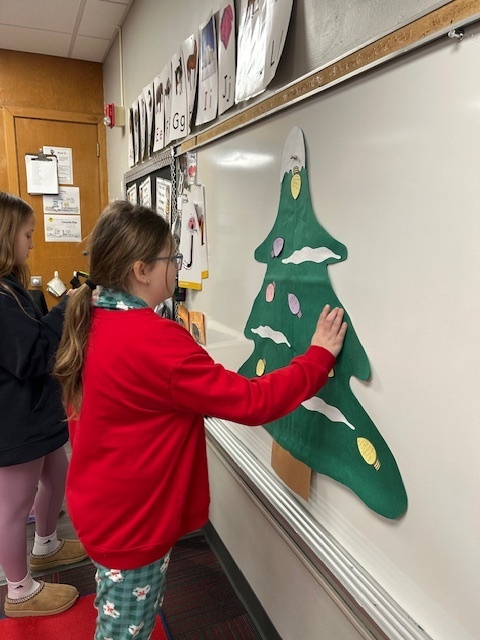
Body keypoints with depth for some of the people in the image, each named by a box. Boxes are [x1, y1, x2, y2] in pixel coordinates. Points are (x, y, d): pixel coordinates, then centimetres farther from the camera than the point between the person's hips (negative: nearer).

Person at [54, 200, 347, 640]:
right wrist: (320, 356, -20)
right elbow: (252, 402, -30)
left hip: (100, 506, 8)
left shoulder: (93, 321, -4)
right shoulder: (153, 341, -32)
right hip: (132, 521, -8)